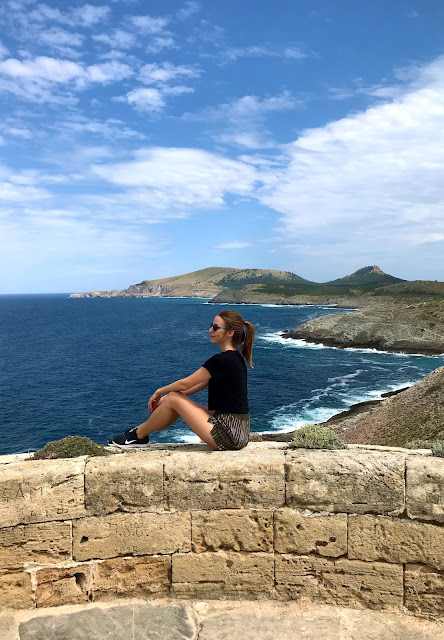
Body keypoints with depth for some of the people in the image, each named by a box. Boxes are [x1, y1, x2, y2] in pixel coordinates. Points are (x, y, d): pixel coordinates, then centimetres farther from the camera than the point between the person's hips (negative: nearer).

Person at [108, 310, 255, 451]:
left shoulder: (222, 360, -19)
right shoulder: (235, 357, 11)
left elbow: (185, 384, -11)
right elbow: (202, 384, 16)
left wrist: (159, 391, 8)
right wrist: (165, 396, 14)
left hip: (230, 435, -9)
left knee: (173, 399, -5)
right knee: (173, 396, 12)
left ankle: (137, 435, 15)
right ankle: (140, 432, 26)